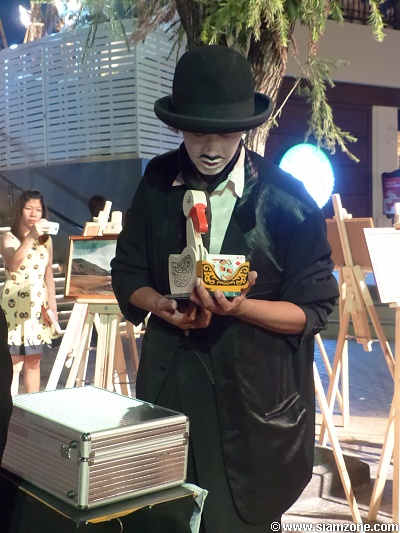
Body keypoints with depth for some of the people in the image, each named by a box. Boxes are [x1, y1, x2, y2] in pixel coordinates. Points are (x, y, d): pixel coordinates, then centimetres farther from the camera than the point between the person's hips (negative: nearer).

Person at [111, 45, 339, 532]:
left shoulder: (287, 199, -12)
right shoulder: (158, 182, -1)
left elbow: (314, 308, -8)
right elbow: (127, 274, 7)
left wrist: (236, 308, -24)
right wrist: (163, 306, -14)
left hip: (258, 391, -2)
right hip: (171, 380, 3)